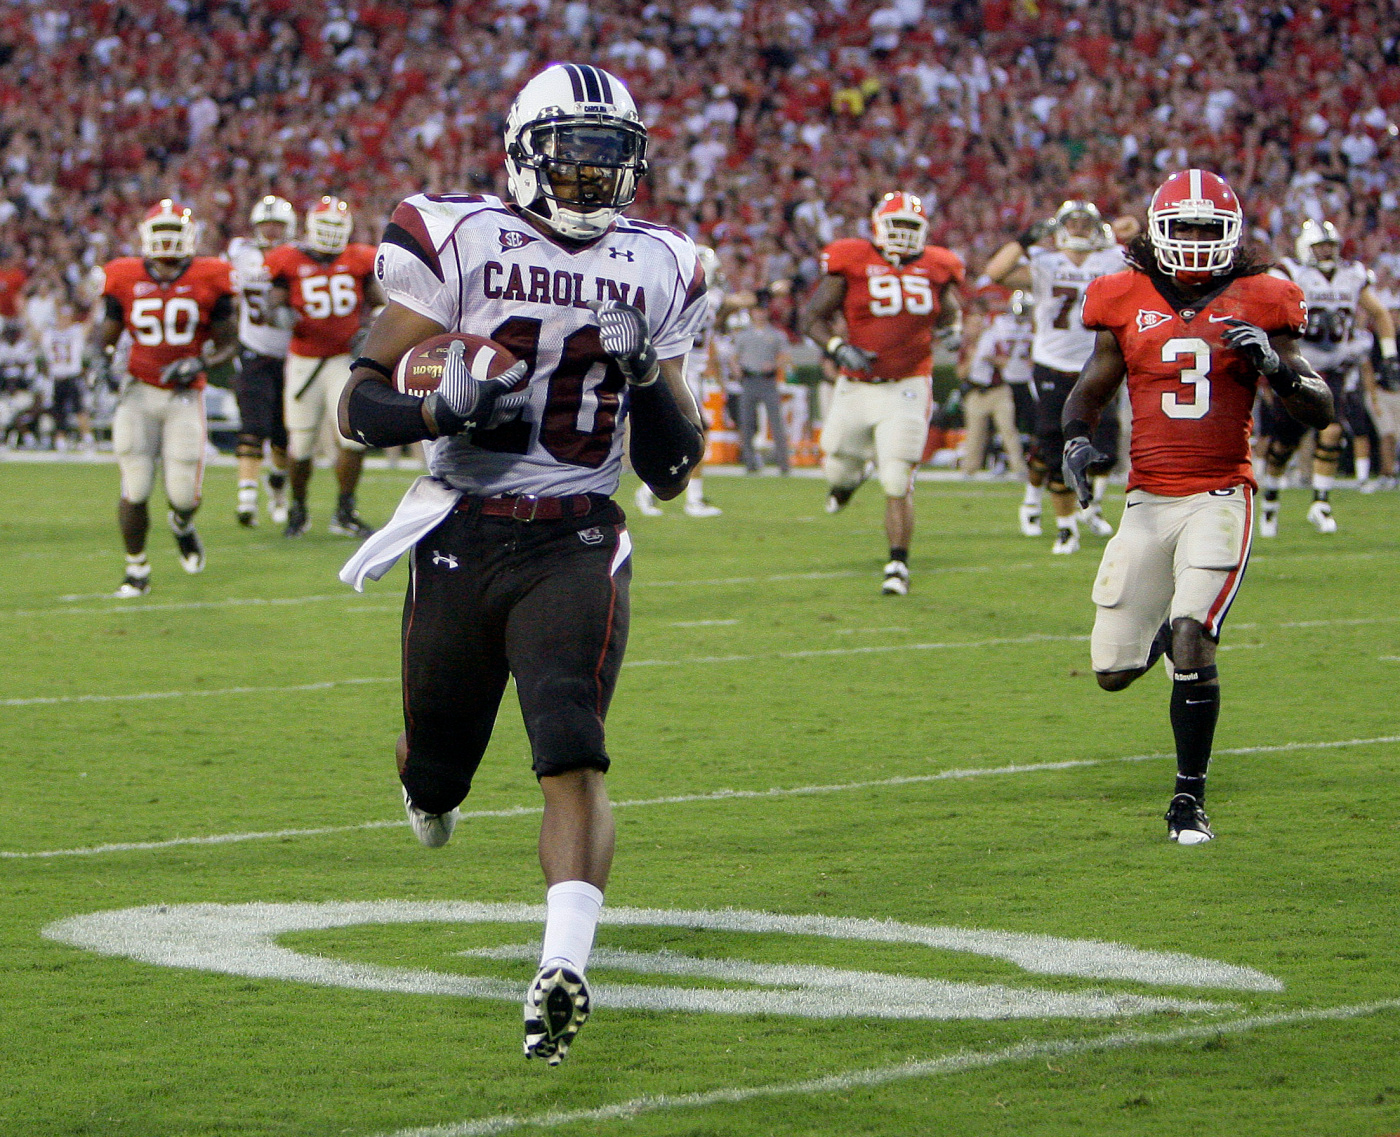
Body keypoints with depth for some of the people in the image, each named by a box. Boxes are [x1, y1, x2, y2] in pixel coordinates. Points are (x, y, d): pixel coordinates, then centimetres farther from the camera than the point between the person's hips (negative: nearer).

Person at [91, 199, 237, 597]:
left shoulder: (208, 281, -3)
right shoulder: (125, 281, 0)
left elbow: (228, 344, 5)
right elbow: (104, 336, 11)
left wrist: (200, 364, -14)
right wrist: (102, 362, -11)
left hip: (185, 396, 0)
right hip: (139, 393, 0)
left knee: (184, 495, -3)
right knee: (135, 489, -6)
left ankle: (182, 526, 35)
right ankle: (136, 570, 12)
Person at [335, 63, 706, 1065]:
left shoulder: (655, 275, 7)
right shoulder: (457, 245, -2)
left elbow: (672, 473, 11)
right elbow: (359, 406, -3)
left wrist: (646, 379, -8)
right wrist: (440, 410, -22)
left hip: (576, 547, 0)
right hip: (460, 536, 0)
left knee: (574, 760, -20)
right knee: (436, 773, 12)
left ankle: (565, 965, -30)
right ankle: (432, 784, 50)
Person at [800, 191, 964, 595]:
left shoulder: (935, 269, 3)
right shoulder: (850, 263, -6)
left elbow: (950, 313, 21)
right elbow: (812, 317, -2)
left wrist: (953, 331, -3)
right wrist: (838, 348, -20)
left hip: (907, 389, -1)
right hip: (857, 389, 1)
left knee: (897, 483, -9)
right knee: (837, 468, 14)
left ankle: (898, 565, 1)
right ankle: (849, 475, 52)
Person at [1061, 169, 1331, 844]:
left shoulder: (1256, 304, 2)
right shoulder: (1127, 304, 6)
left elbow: (1320, 410, 3)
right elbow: (1090, 390, 17)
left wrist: (1274, 364, -16)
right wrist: (1075, 439, -4)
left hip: (1220, 497, -3)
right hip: (1149, 501, 3)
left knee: (1192, 642, -21)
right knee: (1114, 672, 3)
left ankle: (1190, 798, -5)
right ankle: (1174, 627, 40)